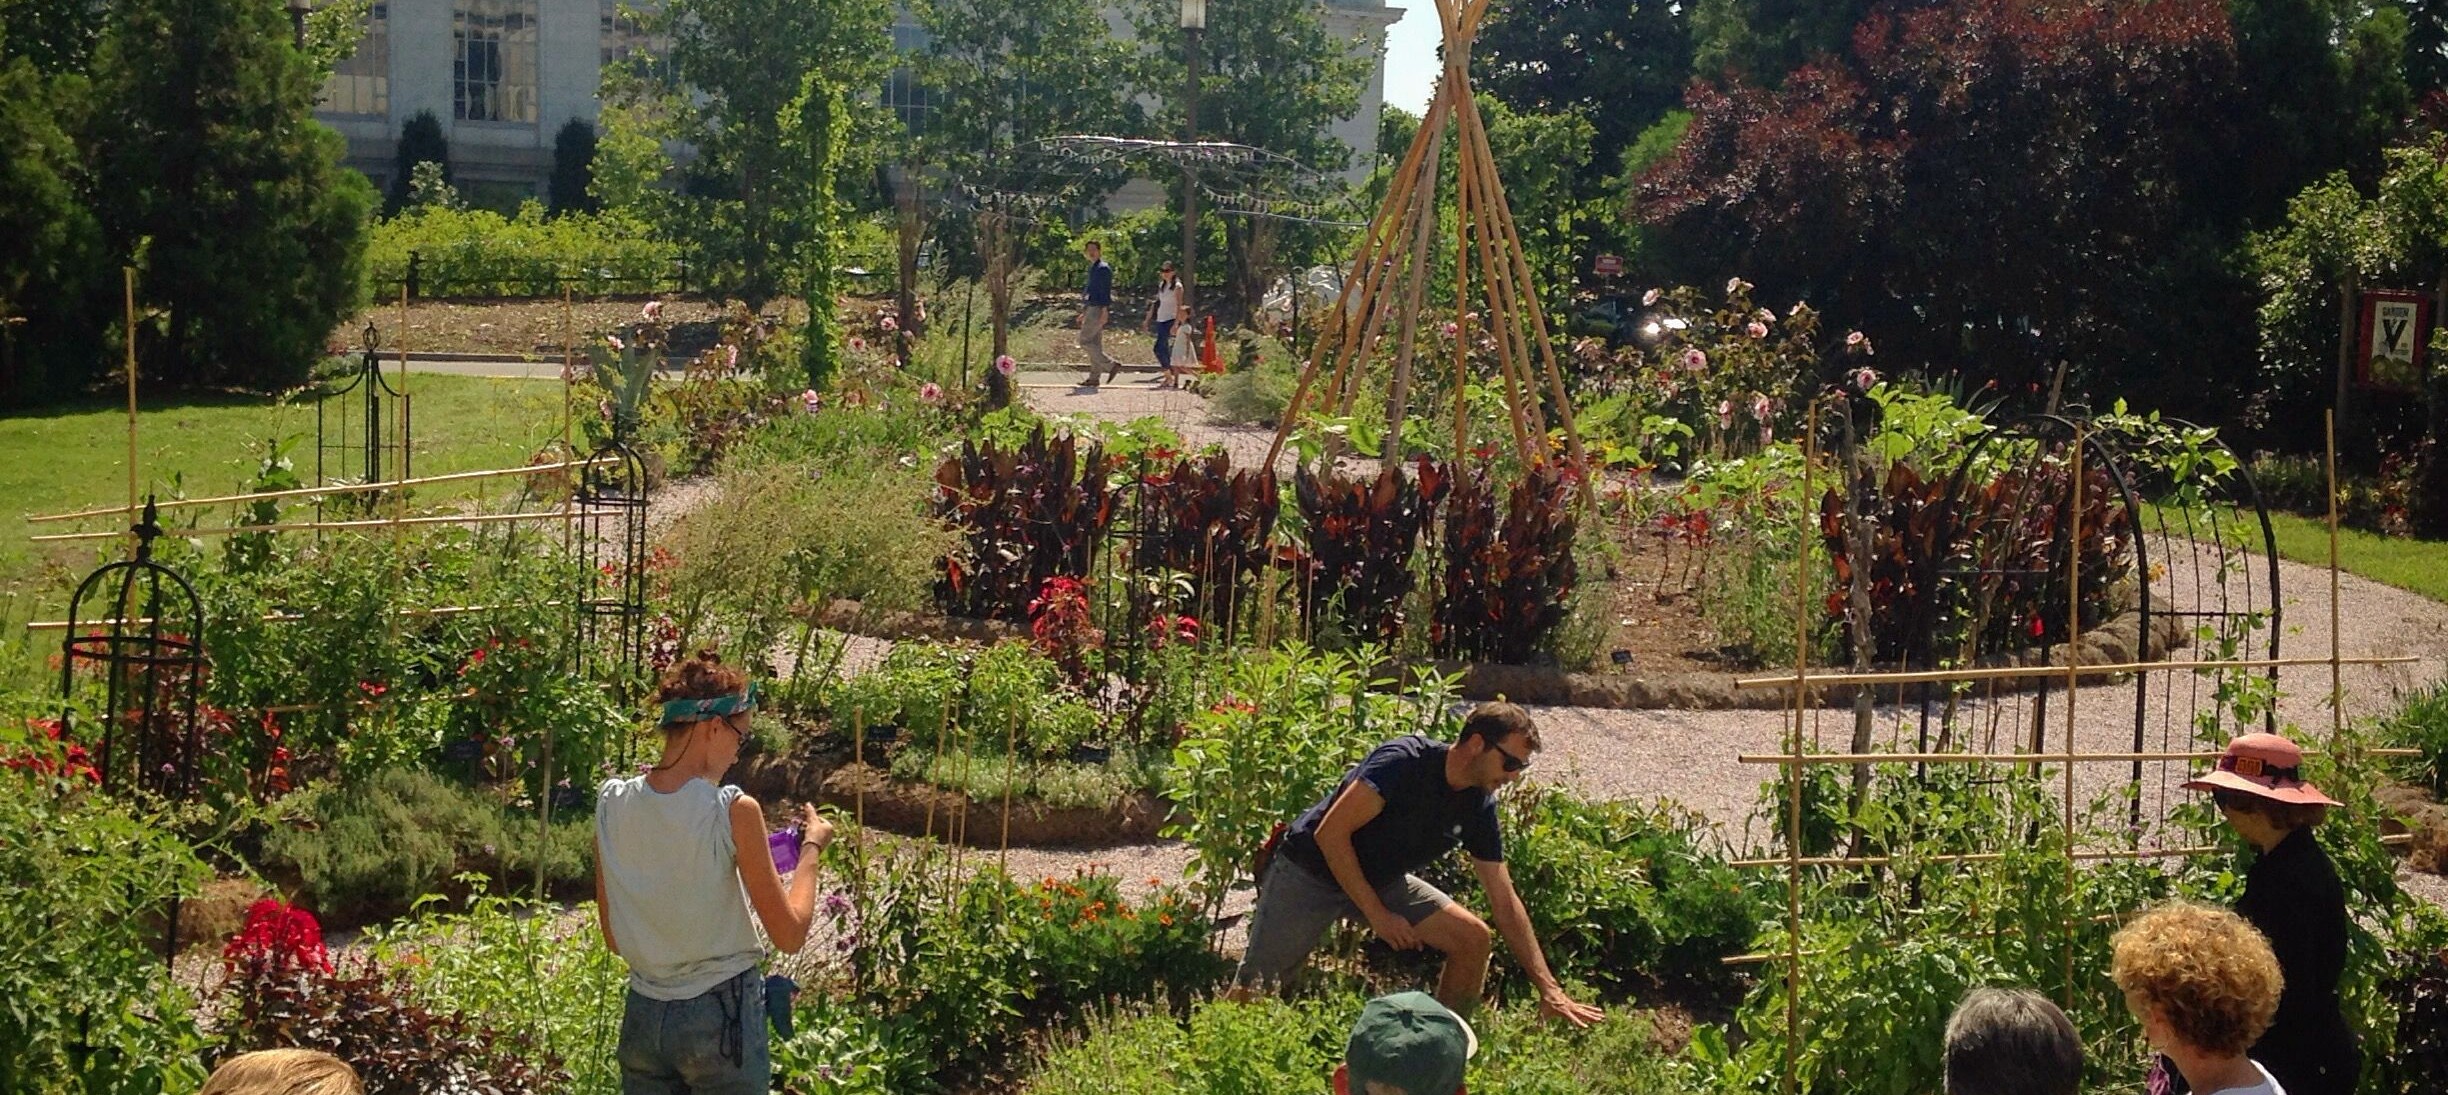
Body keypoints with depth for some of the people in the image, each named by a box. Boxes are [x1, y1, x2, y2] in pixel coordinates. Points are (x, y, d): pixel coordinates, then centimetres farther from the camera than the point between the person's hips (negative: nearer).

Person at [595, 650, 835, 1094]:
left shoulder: (611, 802, -2)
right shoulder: (734, 811, -17)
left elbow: (613, 938, 7)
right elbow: (789, 935, -10)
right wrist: (811, 848, 2)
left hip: (643, 1017, 5)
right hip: (721, 1016, -4)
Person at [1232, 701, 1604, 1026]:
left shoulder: (1479, 806, -6)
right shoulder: (1404, 761, -26)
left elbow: (1504, 901, -1)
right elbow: (1331, 833, -27)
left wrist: (1548, 989, -6)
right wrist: (1376, 914, -23)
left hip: (1381, 881, 6)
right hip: (1308, 873, -6)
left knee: (1472, 937, -7)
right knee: (1251, 993, -13)